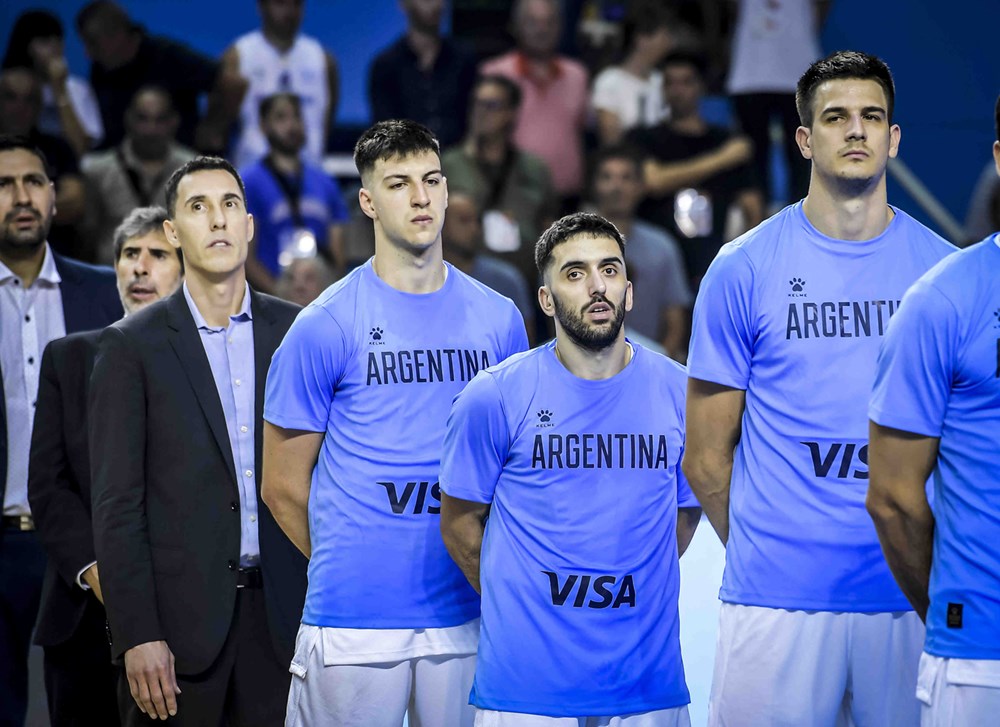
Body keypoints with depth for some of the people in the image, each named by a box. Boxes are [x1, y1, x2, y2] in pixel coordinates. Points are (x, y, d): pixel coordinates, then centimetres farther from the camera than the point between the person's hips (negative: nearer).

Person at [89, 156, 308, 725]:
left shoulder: (296, 332, 9)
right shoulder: (132, 346, 1)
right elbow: (117, 503, -3)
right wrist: (137, 636, -10)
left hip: (281, 615, 2)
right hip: (179, 617, -2)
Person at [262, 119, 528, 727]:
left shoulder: (499, 319, 9)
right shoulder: (326, 326, -3)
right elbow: (284, 485, 2)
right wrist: (349, 568, 7)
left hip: (466, 617, 3)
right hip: (354, 623, -3)